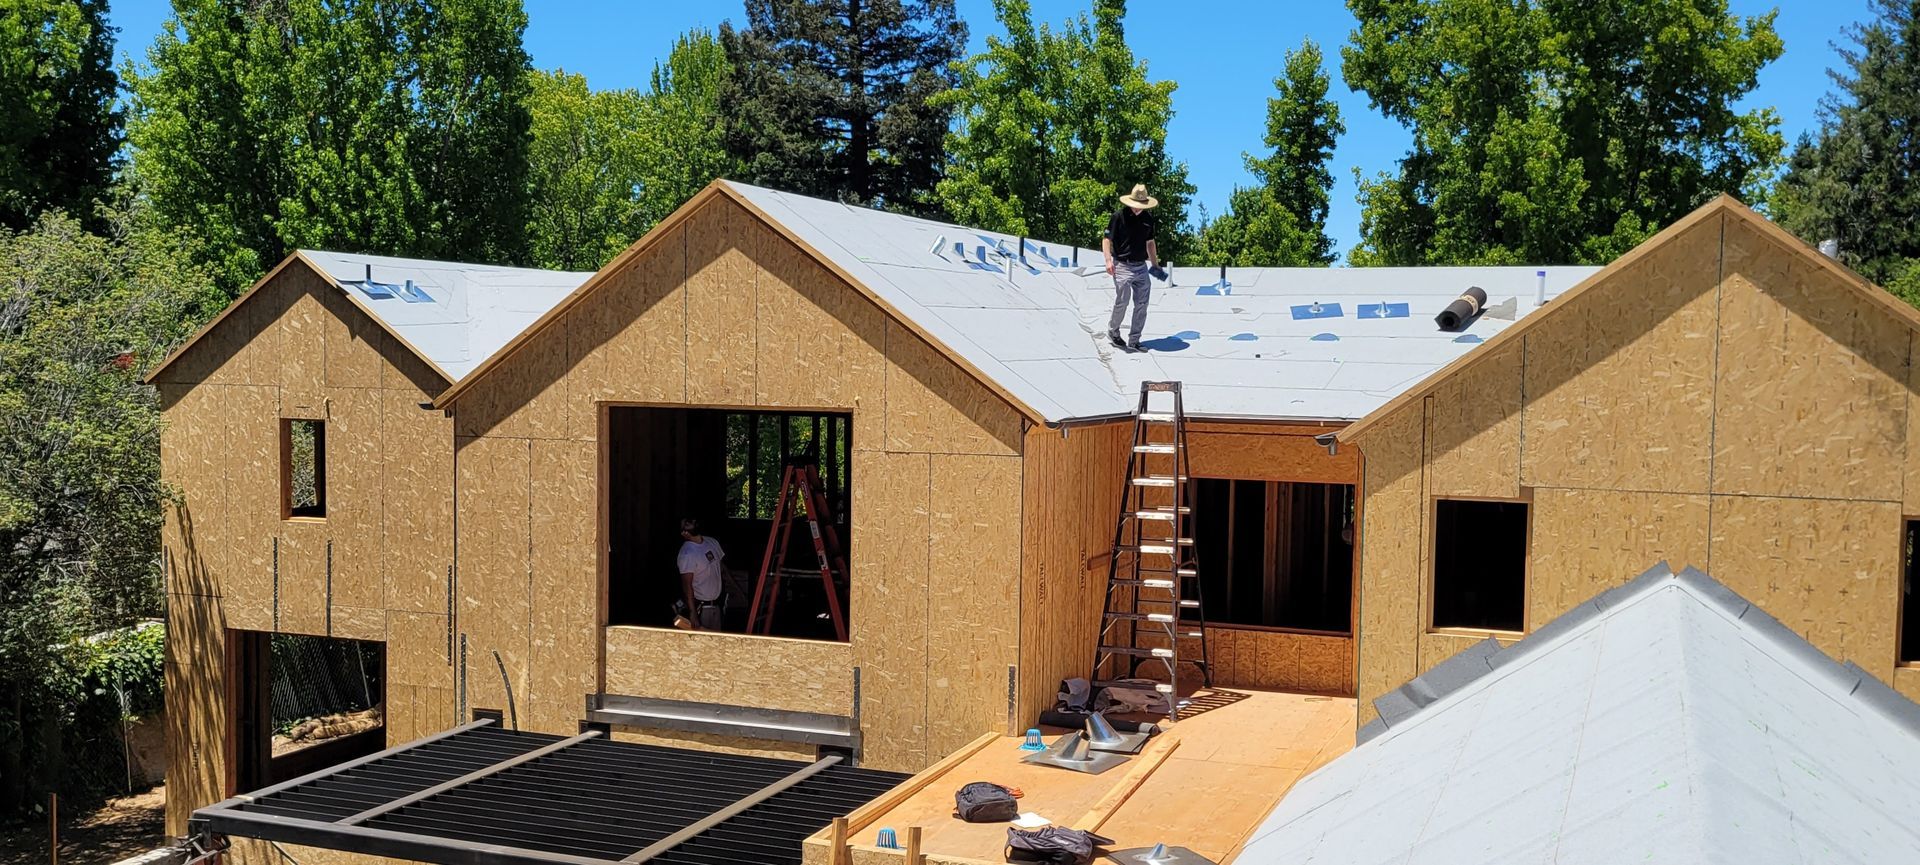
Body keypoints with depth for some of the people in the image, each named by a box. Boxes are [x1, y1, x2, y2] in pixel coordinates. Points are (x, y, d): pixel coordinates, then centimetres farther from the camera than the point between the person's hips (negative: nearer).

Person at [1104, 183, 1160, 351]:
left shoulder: (1148, 218, 9)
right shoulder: (1119, 216, -7)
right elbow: (1106, 239, -6)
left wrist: (1155, 265, 19)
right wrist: (1108, 260, -18)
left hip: (1142, 267, 5)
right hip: (1122, 266, -5)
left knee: (1141, 305, 2)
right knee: (1122, 302, -5)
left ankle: (1133, 341, 9)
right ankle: (1113, 331, 21)